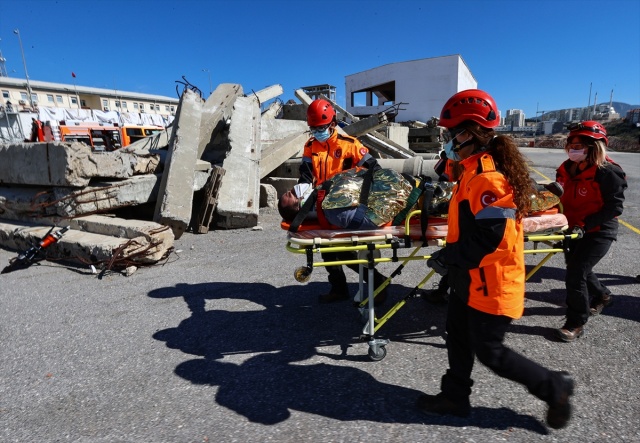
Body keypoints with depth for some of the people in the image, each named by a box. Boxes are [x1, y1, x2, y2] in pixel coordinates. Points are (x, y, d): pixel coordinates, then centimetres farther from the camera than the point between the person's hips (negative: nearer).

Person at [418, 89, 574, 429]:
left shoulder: (487, 178, -25)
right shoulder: (475, 170, 8)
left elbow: (487, 239, -28)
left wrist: (445, 258, -16)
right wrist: (450, 255, 11)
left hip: (490, 281, -10)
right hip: (471, 277, 10)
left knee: (489, 351, 6)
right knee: (458, 336, 18)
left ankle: (554, 387, 27)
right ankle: (455, 396, 35)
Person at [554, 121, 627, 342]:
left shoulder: (607, 172, -20)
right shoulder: (567, 169, 1)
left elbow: (614, 207, -20)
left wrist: (585, 225, -26)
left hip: (598, 232, -7)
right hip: (574, 230, 7)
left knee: (575, 274, -10)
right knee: (577, 268, 20)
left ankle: (576, 323, 7)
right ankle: (601, 295, 51)